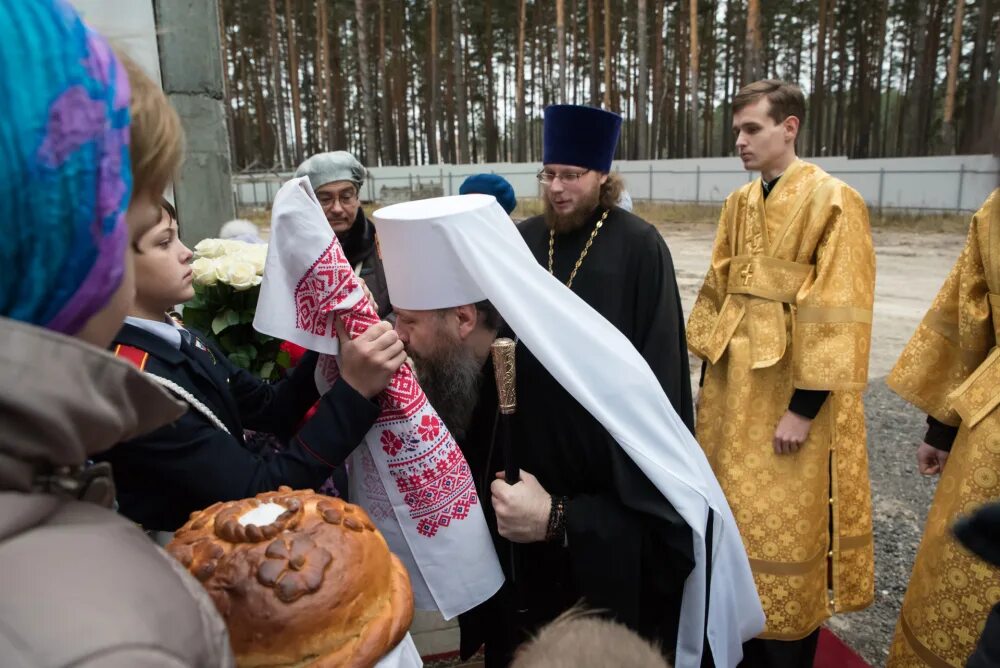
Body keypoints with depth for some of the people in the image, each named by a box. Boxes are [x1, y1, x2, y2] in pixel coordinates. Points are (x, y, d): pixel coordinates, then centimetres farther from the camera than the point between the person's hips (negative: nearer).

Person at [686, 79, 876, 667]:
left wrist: (804, 407, -17)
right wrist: (709, 370, 10)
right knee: (734, 520, 16)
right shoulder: (739, 203, 9)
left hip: (790, 393, -6)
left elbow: (838, 312, -15)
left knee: (789, 532, 6)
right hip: (734, 383, 7)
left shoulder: (834, 201, -11)